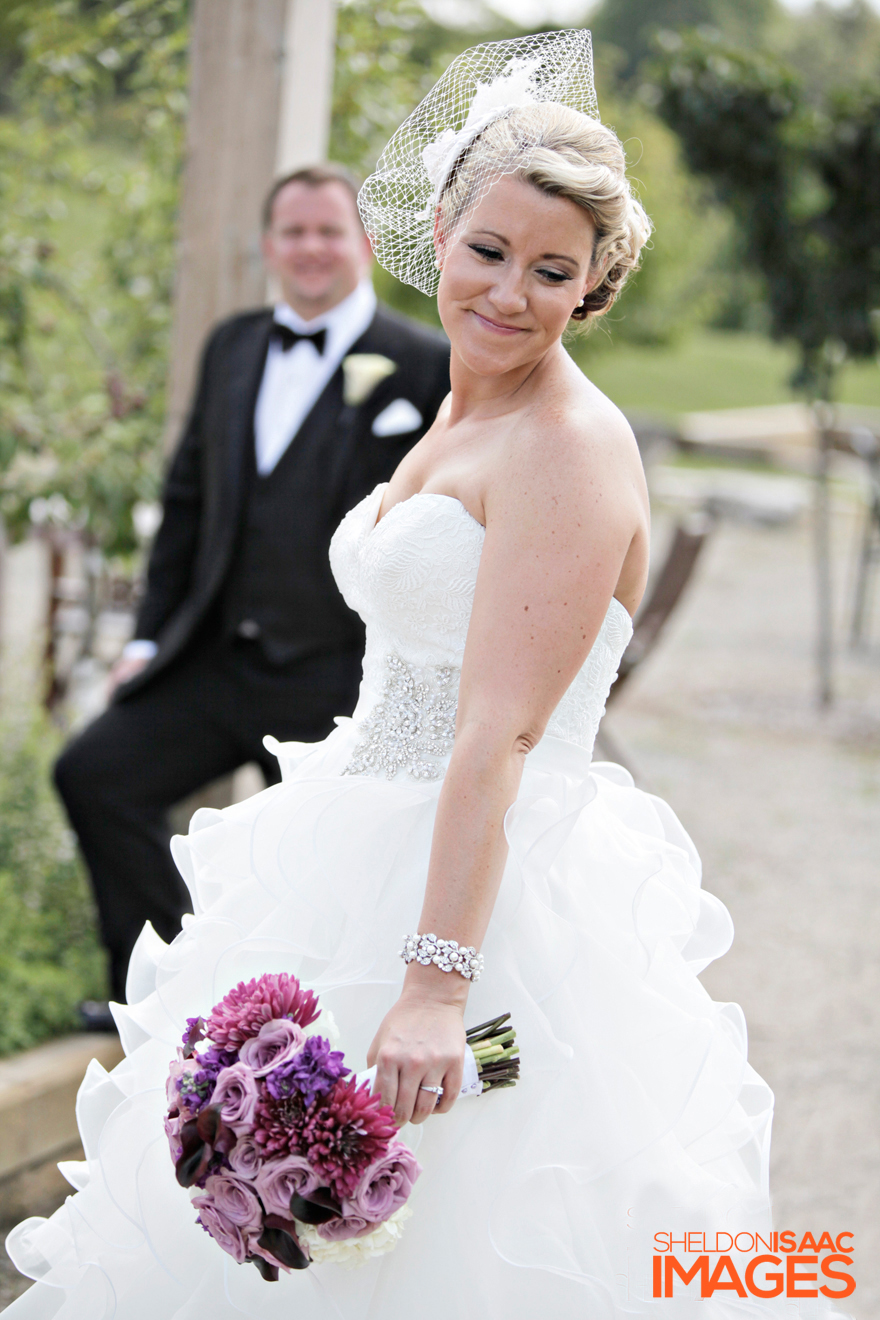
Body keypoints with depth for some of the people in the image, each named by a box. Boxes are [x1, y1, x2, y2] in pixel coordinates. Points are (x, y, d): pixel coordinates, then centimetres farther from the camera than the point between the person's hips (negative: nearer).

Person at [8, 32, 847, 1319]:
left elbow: (499, 738, -25)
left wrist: (438, 980, -31)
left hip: (491, 896, -9)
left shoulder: (569, 447, -17)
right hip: (373, 862, 9)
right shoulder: (462, 414, 11)